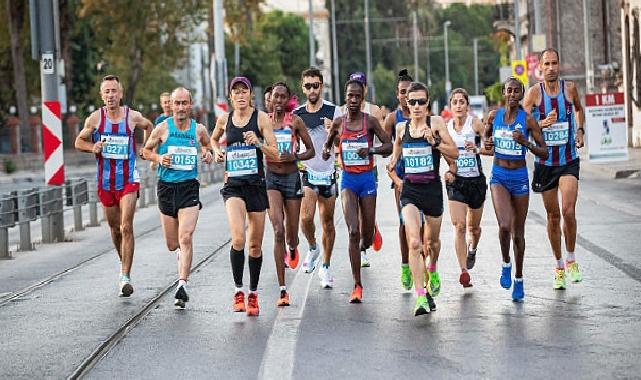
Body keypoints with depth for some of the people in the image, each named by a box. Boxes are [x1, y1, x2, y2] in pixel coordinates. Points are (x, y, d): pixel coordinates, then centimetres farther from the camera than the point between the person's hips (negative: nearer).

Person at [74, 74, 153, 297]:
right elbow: (79, 142, 9)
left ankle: (125, 277, -15)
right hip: (105, 181, 2)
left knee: (126, 227, -14)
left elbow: (148, 126, 18)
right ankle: (124, 263, 39)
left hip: (128, 180, -2)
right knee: (115, 228, 15)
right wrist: (92, 147, -12)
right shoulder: (95, 118, -3)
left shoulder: (133, 117, -4)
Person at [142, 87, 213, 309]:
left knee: (185, 237, -18)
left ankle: (182, 284, -20)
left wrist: (208, 154, -2)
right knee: (172, 244, 9)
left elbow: (208, 147, 20)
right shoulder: (162, 128, 0)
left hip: (189, 188, -1)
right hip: (167, 187, 1)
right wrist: (158, 158, -10)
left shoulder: (199, 130, 3)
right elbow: (146, 151, 10)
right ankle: (181, 254, 45)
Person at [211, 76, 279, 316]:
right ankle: (238, 290, -7)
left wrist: (259, 144, -24)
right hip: (233, 185, 0)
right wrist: (217, 151, 8)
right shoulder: (224, 119, 5)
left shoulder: (261, 118, -3)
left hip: (256, 184, 0)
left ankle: (253, 294, 24)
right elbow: (214, 138, 28)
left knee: (255, 244, 8)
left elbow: (275, 155, -7)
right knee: (238, 238, -21)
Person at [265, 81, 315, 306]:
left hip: (292, 177, 1)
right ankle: (282, 290, -16)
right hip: (271, 178, -1)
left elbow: (311, 151, 4)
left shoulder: (295, 121, -1)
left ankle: (292, 248, 53)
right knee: (278, 231, -16)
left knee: (291, 233, 9)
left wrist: (294, 157, -14)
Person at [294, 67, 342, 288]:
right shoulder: (296, 114, 3)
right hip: (306, 173, 0)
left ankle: (325, 267, 20)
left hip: (328, 173, 0)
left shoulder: (334, 111, -3)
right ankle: (313, 248, 12)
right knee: (306, 218, -18)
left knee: (328, 223, 6)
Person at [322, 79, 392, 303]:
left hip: (367, 179, 0)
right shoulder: (338, 123, 3)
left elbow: (389, 145, -6)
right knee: (353, 232, -14)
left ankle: (363, 244, 49)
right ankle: (357, 286, -11)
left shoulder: (370, 121, -4)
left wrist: (371, 150, -22)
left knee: (366, 237, 8)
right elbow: (328, 142, 21)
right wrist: (326, 150, 0)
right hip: (348, 180, 0)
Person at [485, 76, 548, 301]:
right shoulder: (494, 116, 0)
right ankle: (506, 264, 7)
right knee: (504, 226, -21)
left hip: (520, 177, 0)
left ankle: (519, 279, 25)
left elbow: (544, 153, -7)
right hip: (499, 176, 0)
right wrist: (487, 144, -3)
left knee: (518, 233, 8)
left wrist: (525, 142, -23)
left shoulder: (528, 120, -7)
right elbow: (487, 136, 20)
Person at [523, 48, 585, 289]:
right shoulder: (534, 92, -6)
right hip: (545, 161, 0)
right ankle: (559, 266, 22)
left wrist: (580, 130, 7)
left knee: (568, 211, -16)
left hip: (569, 161, 0)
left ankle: (571, 259, 4)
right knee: (553, 216, 8)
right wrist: (543, 123, -26)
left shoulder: (570, 88, 0)